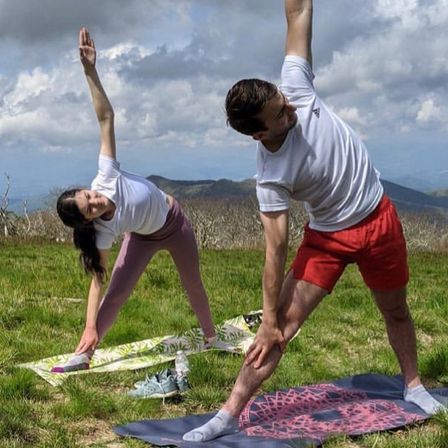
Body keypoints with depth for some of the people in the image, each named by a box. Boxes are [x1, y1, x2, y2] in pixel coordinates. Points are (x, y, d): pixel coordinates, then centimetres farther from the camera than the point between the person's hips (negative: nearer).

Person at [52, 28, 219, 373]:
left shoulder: (106, 177, -34)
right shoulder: (103, 230, -31)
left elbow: (106, 118, -35)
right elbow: (98, 279, -26)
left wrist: (90, 70, -44)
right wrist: (90, 327, -32)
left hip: (175, 222, 1)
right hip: (144, 237, -1)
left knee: (193, 286, 15)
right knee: (116, 294, -12)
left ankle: (211, 336, 39)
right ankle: (84, 354, -1)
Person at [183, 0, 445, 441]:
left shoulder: (295, 87, -18)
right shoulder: (271, 176, -25)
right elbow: (276, 251, -22)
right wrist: (268, 321, -21)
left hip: (378, 219, 4)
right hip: (327, 236, -3)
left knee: (395, 311, 19)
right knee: (282, 323, -9)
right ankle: (229, 414, -7)